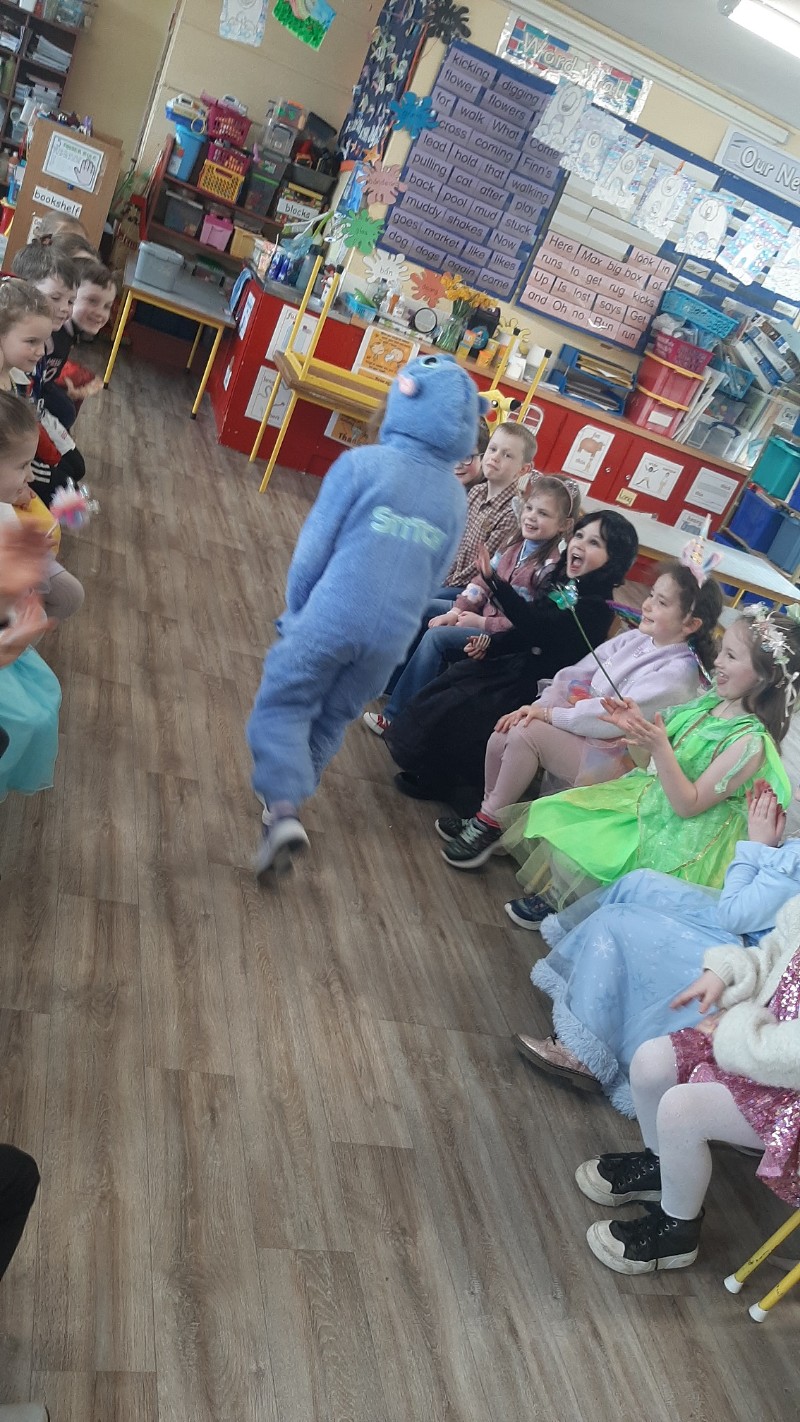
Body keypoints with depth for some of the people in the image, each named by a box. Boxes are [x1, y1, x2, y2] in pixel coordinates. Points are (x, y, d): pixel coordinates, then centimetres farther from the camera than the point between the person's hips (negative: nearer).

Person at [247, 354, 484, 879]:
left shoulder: (364, 462, -8)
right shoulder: (455, 498, 6)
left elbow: (314, 547, -6)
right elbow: (434, 581, 13)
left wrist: (296, 611, 8)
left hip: (331, 618, -4)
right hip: (392, 636, 5)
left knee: (282, 705, 8)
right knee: (332, 720, 21)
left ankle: (283, 810, -10)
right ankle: (290, 799, 34)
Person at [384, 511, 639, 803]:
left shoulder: (596, 608, -22)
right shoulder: (562, 582, 3)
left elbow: (537, 628, -34)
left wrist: (495, 581, -42)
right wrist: (490, 643, -1)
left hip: (536, 684, -8)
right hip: (516, 661, 8)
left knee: (450, 708, -11)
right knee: (443, 685, 3)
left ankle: (438, 781, 11)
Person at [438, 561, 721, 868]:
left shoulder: (679, 671, -18)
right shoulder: (634, 640, 6)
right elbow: (576, 675, 4)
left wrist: (548, 713, -20)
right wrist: (538, 706, -11)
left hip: (612, 755, -7)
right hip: (581, 728, 8)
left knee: (526, 733, -24)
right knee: (501, 737, -10)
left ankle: (489, 824, -7)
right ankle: (487, 817, 11)